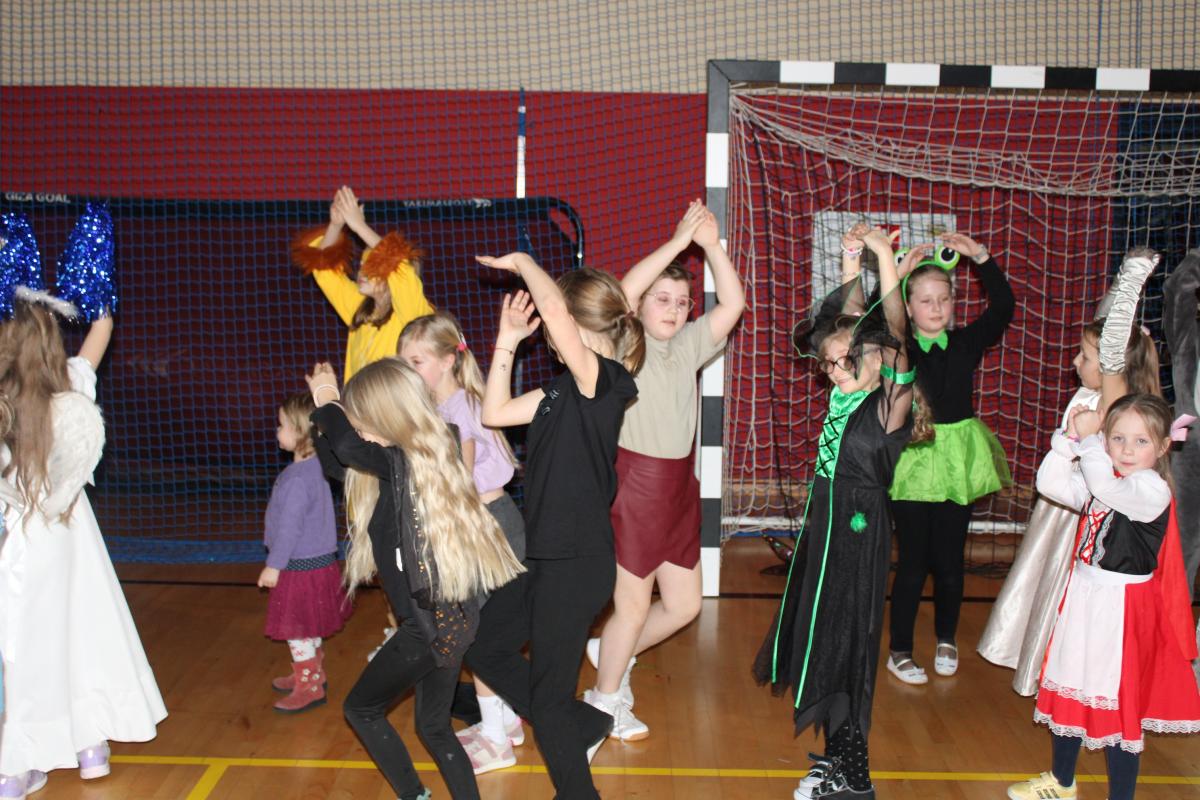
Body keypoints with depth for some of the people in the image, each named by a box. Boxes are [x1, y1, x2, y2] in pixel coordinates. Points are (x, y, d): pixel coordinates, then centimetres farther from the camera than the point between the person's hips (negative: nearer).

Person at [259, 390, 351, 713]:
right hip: (318, 561, 10)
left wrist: (274, 565, -14)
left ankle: (309, 687, 15)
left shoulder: (298, 478, -26)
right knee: (309, 628, 23)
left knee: (297, 631, 4)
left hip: (301, 567, -10)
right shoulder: (315, 466, 5)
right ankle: (311, 672, 38)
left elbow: (289, 527, -23)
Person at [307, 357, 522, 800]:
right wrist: (327, 405, 8)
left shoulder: (402, 464, -18)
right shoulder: (426, 459, 8)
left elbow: (347, 445, -36)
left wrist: (326, 398, -15)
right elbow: (336, 461, 19)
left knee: (360, 708, 14)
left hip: (431, 624, -9)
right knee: (434, 727, 20)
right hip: (451, 616, 9)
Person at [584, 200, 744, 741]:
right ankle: (605, 700, 27)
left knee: (685, 604, 13)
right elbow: (624, 292, -26)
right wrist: (677, 241, -24)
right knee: (634, 606, 5)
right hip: (635, 483, -7)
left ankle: (610, 652, 38)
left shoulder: (688, 347, 10)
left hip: (680, 485, 7)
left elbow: (732, 304, 1)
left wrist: (712, 245, -8)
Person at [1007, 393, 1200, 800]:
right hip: (1084, 598, 8)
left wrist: (1089, 439, -20)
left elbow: (1102, 485, -33)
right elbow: (1050, 484, 1)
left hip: (1122, 610, -8)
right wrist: (1069, 439, -8)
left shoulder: (1152, 490, -17)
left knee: (1120, 706, 2)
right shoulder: (1101, 482, 6)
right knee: (1069, 692, 19)